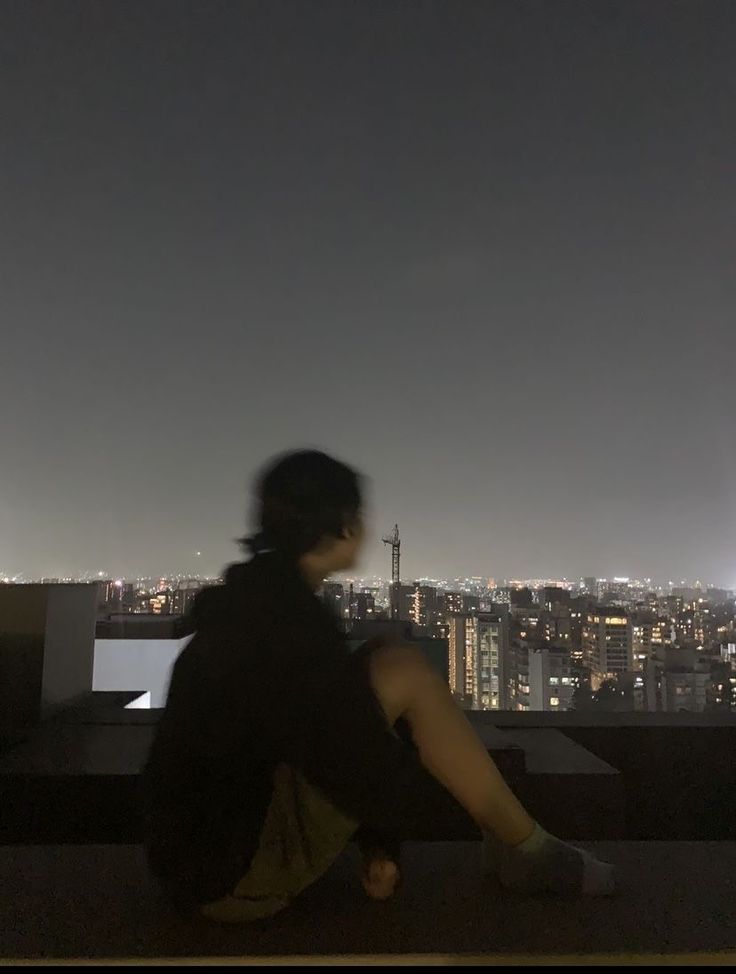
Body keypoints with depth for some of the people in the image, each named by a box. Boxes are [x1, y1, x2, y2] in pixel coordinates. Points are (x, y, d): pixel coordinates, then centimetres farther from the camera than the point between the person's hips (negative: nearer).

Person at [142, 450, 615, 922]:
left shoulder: (257, 599, 5)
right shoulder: (285, 622, -25)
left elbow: (344, 733, 10)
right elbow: (362, 768, -20)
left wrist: (379, 843, 8)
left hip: (208, 848, 10)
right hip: (231, 870, -9)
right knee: (403, 672, -18)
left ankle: (515, 846, 18)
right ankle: (529, 853, 1)